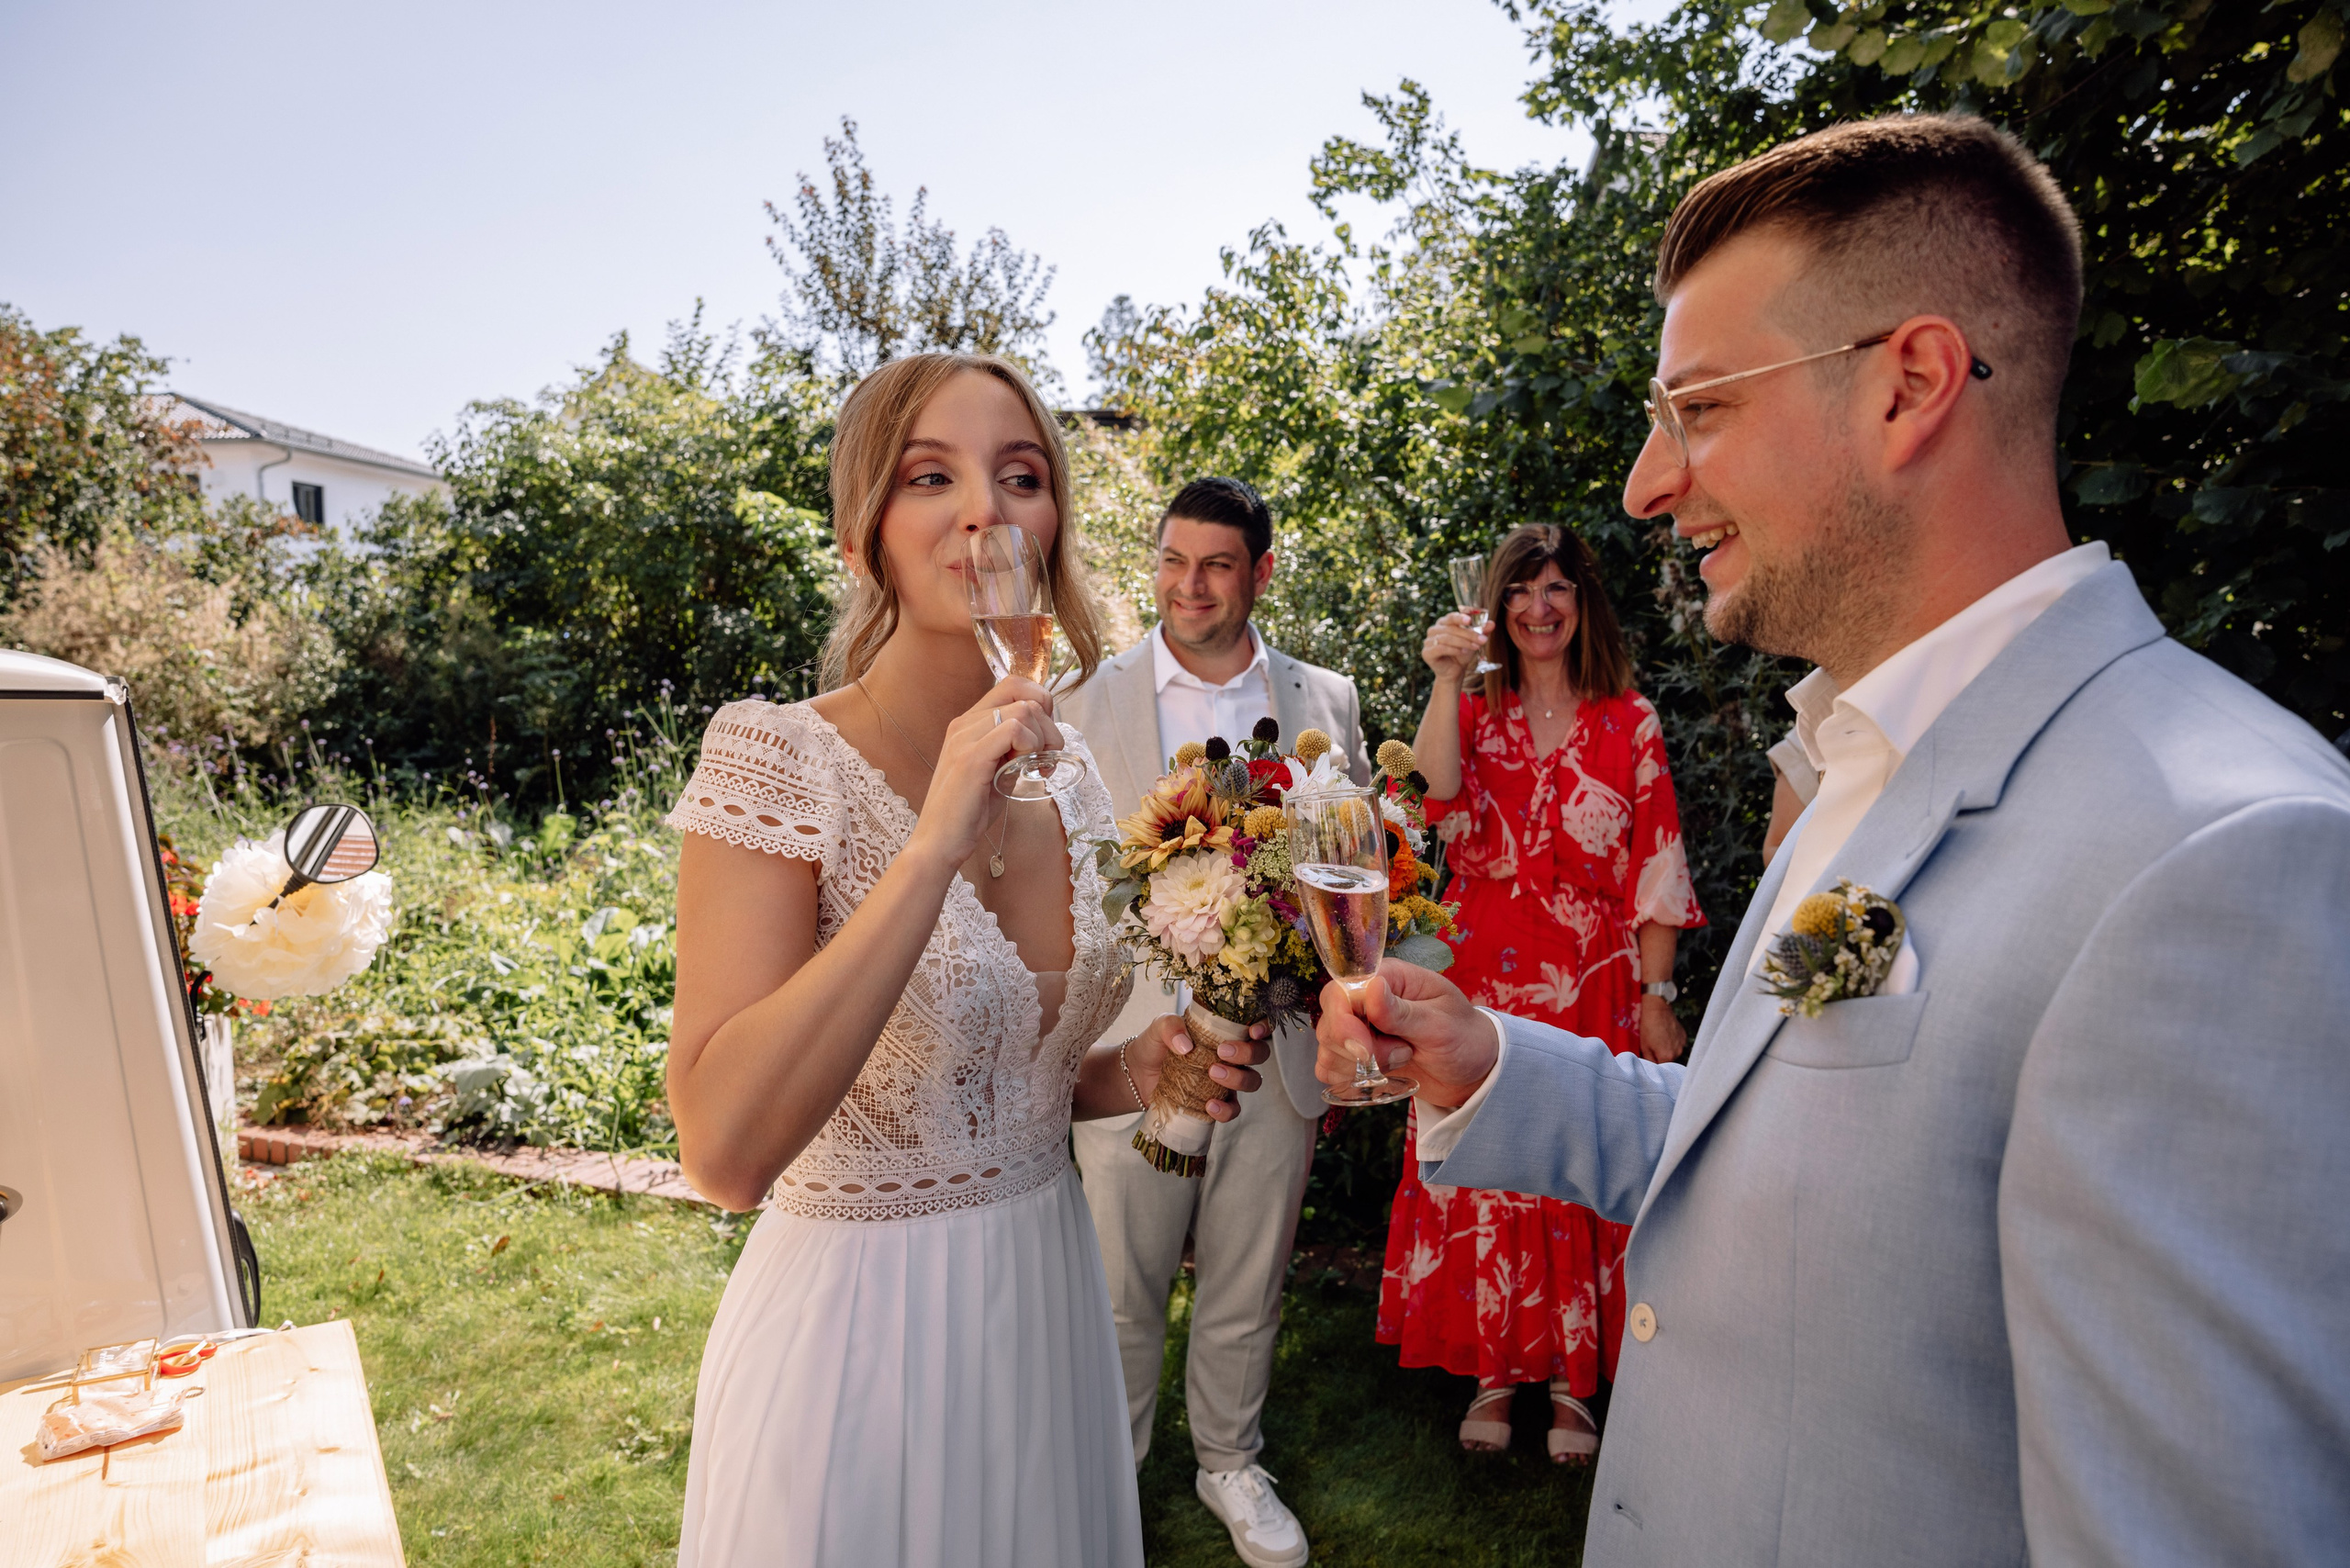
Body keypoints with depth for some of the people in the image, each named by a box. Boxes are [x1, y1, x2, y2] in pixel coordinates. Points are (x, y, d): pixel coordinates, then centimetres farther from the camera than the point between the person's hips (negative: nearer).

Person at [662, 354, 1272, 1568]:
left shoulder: (1067, 770, -1)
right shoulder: (778, 760, -18)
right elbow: (724, 1151, -29)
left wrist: (1130, 1074, -8)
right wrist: (938, 841, -32)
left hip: (1049, 1303, 6)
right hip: (855, 1324, -5)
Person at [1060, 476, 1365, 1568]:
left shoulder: (1326, 702, 5)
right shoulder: (1086, 705, 1)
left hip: (1276, 1049, 2)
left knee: (1246, 1290, 17)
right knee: (1121, 1292, 10)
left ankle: (1230, 1464, 40)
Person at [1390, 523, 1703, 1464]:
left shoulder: (1629, 723, 4)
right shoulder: (1474, 712, 7)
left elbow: (1656, 871, 1)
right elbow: (1438, 796, -15)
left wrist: (1656, 996, -3)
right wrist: (1444, 680, -22)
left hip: (1596, 988, -1)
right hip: (1486, 982, 1)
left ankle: (1572, 1380, 22)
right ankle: (1494, 1369, 21)